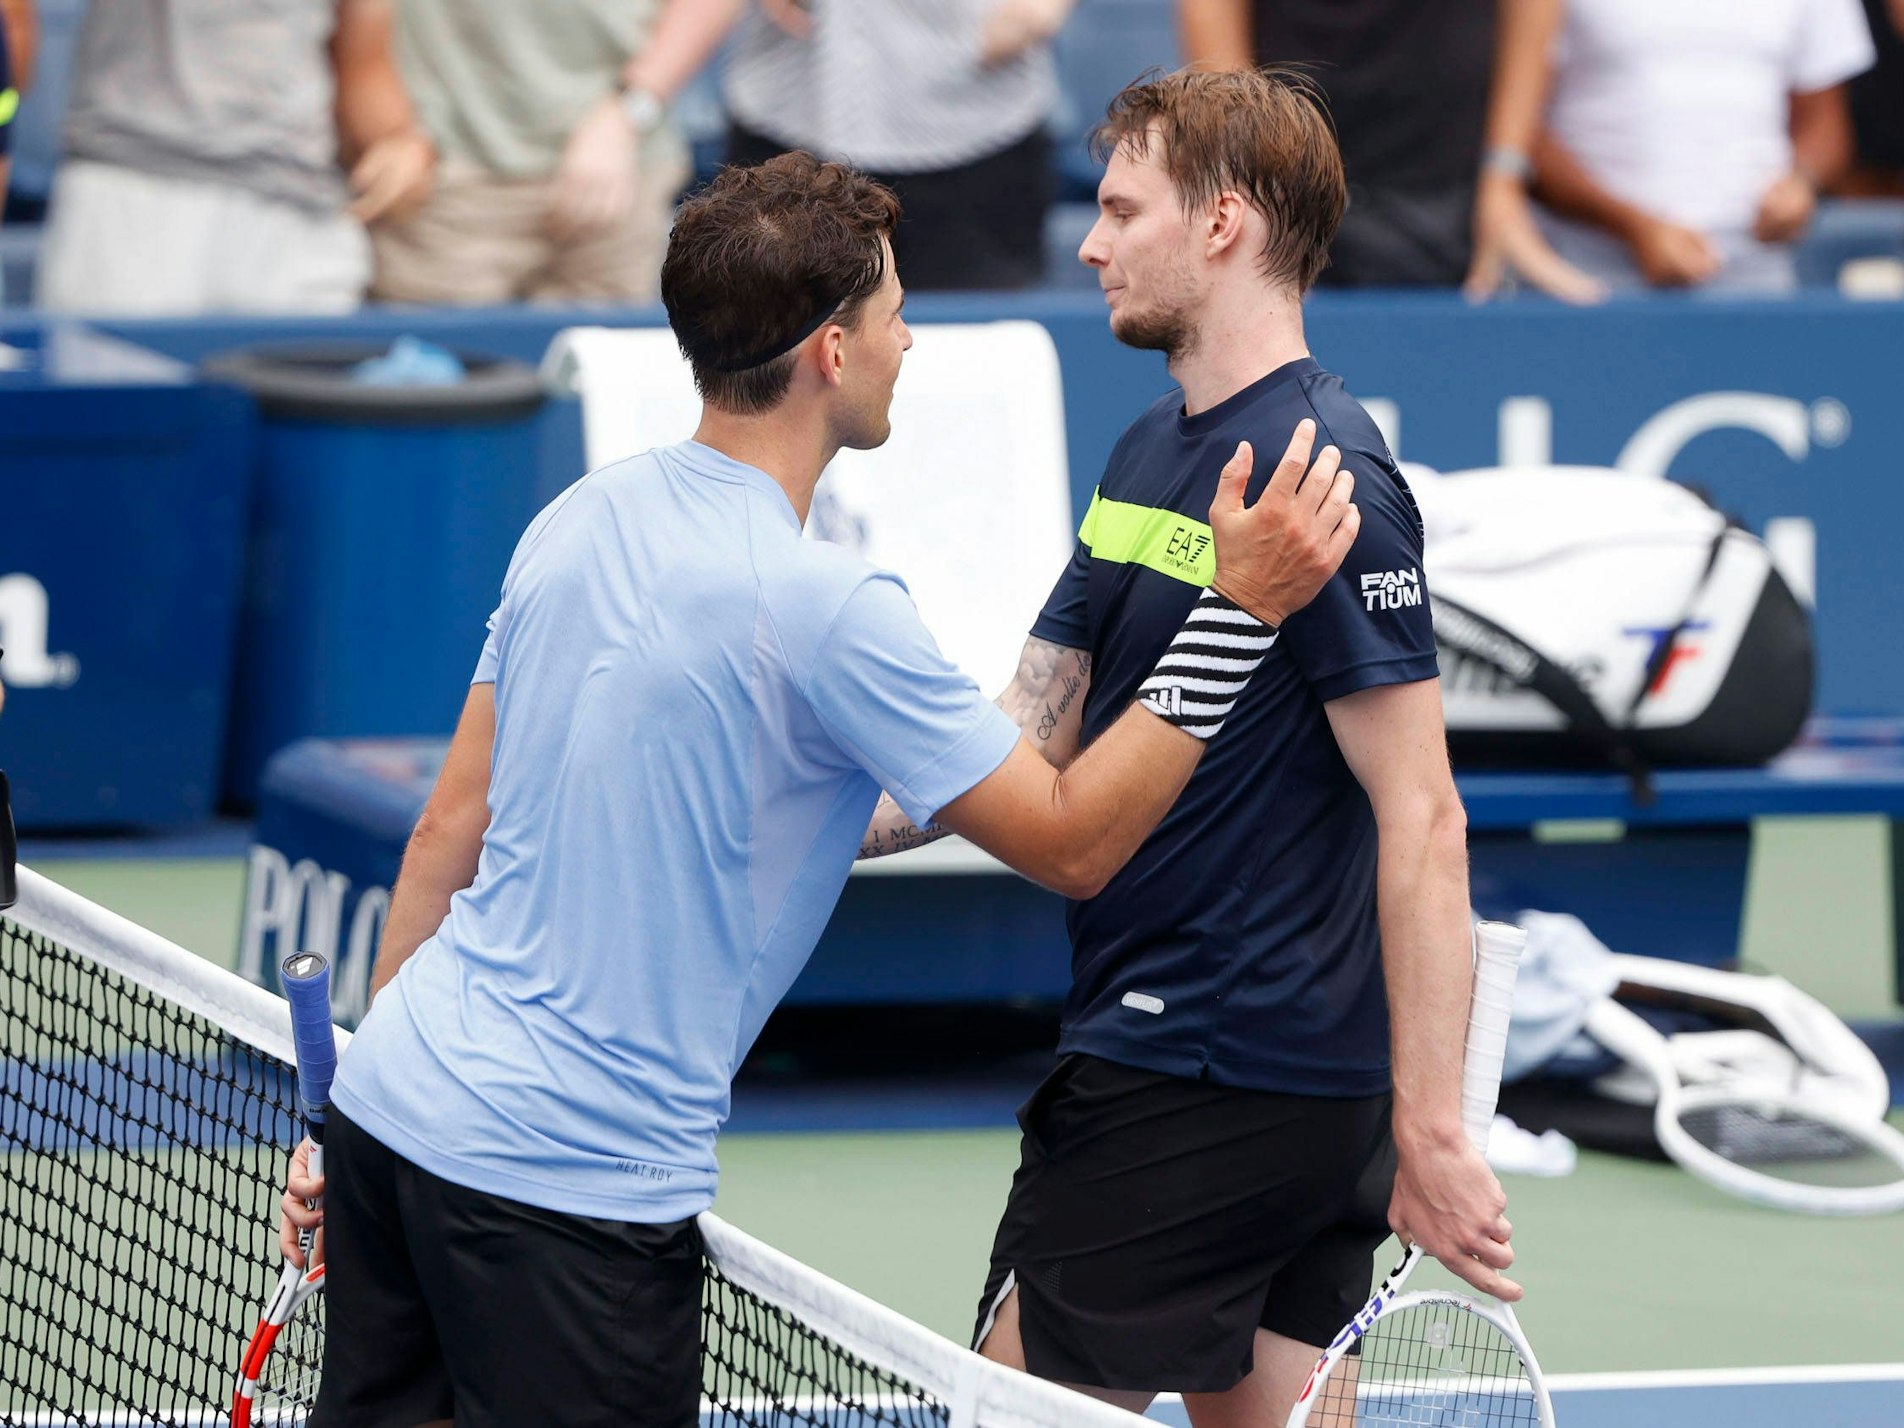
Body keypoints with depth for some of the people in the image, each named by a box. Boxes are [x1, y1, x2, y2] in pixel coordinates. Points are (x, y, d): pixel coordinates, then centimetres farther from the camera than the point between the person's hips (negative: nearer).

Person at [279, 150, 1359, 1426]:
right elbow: (1071, 842, -10)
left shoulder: (579, 522, 6)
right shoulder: (824, 608, -17)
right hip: (570, 1181, -8)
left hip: (391, 1101, 8)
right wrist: (1241, 611, -10)